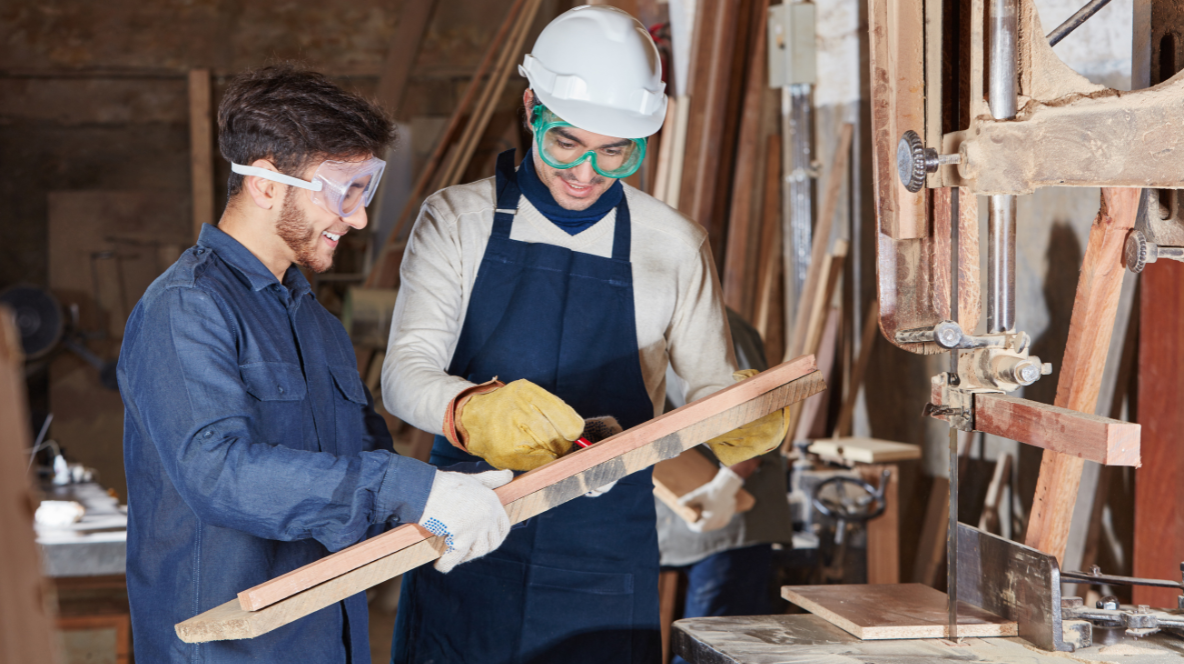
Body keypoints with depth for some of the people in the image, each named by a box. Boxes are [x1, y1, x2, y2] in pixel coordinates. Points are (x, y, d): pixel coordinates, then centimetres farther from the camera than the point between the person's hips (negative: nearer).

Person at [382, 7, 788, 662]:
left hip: (606, 557, 1)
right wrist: (472, 410, -33)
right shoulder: (457, 219, 0)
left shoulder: (675, 246, 4)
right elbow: (405, 373, -10)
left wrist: (743, 418, -17)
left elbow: (710, 386, 8)